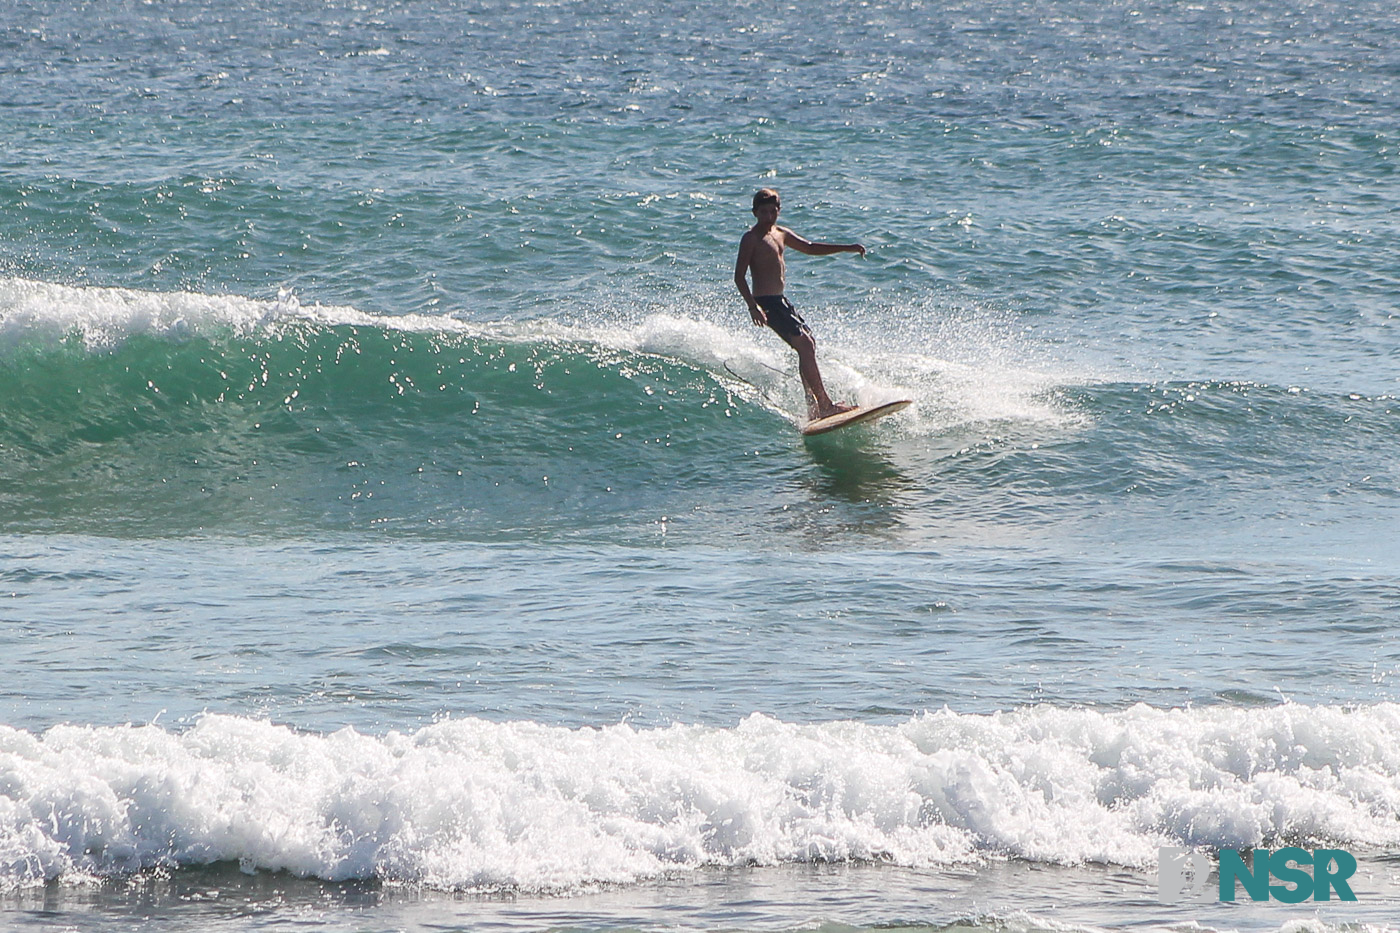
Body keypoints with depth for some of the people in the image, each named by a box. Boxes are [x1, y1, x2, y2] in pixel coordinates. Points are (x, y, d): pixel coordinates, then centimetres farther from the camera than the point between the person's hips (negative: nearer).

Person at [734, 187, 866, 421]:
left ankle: (812, 405, 19)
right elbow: (739, 276, -16)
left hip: (781, 302, 10)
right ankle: (825, 404, -19)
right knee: (804, 344, -17)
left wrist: (847, 248, 18)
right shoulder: (751, 239, -10)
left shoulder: (781, 234, 14)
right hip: (767, 303, -10)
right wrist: (753, 306, -28)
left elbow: (810, 248, 25)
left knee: (809, 343, 15)